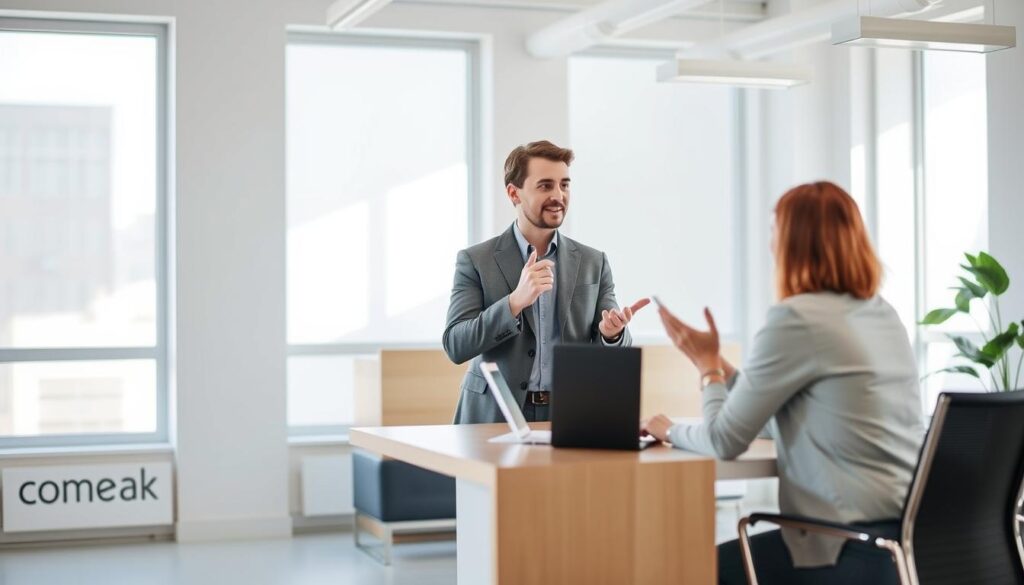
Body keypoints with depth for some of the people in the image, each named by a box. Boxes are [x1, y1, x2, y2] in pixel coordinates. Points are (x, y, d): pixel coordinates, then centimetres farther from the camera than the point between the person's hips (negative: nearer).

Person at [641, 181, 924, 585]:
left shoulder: (797, 317, -14)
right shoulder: (882, 313, 12)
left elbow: (725, 441, -9)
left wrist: (672, 431, 11)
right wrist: (715, 364, 21)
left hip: (864, 549, -8)